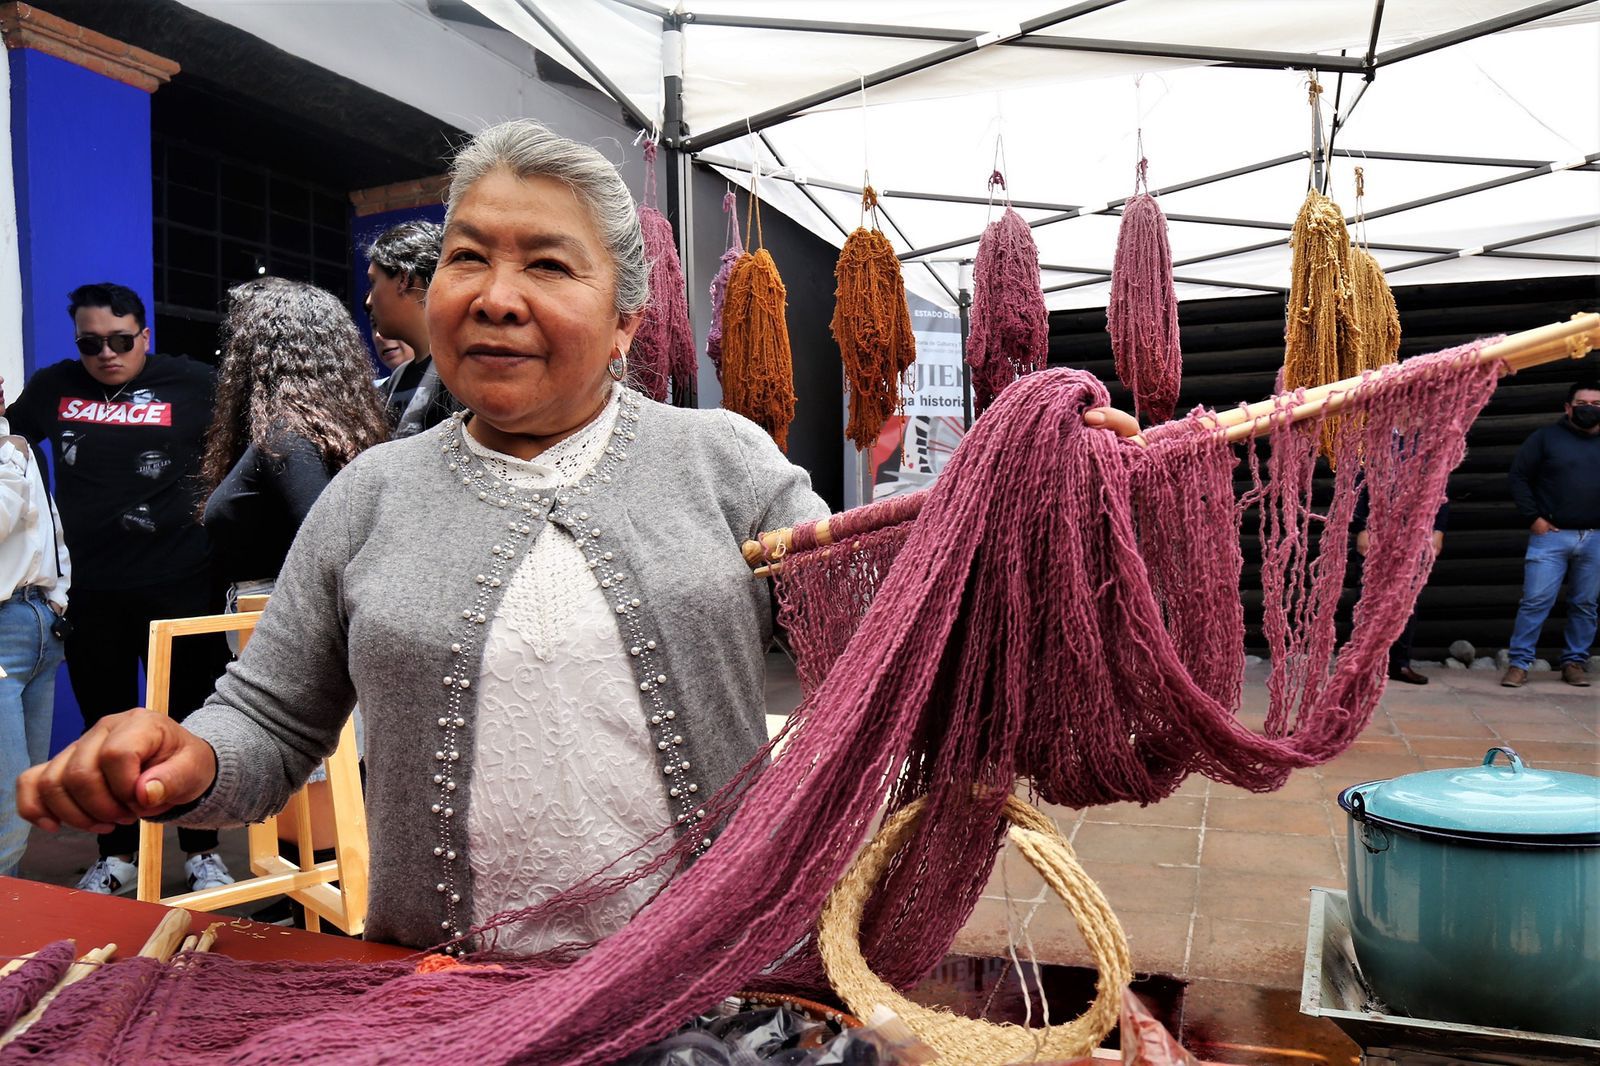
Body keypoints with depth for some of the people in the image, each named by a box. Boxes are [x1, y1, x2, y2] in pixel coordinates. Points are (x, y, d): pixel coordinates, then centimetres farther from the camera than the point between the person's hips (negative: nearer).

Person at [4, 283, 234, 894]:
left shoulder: (192, 383, -3)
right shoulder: (53, 387, 8)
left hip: (179, 586, -3)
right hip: (89, 592, 4)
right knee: (105, 728, 14)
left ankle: (202, 853, 22)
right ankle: (117, 856, 30)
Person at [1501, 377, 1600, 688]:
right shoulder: (1547, 437, 2)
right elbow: (1519, 476, 0)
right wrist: (1533, 517, -7)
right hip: (1551, 535, -3)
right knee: (1535, 601, -6)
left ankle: (1575, 662, 19)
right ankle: (1519, 663, 0)